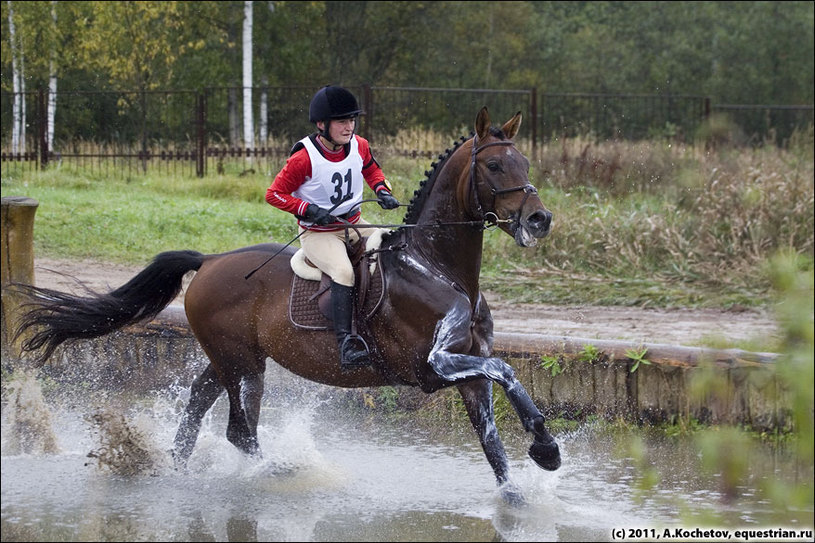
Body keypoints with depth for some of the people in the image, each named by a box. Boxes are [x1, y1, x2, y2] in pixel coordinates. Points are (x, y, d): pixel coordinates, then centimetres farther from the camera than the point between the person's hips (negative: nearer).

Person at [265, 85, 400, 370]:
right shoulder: (304, 158, -18)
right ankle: (345, 341, -38)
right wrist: (309, 210, -22)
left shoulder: (359, 146, -1)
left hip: (354, 224, 7)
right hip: (318, 232, -7)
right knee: (343, 271, -33)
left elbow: (372, 170, 23)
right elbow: (275, 194, -11)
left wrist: (382, 191, 3)